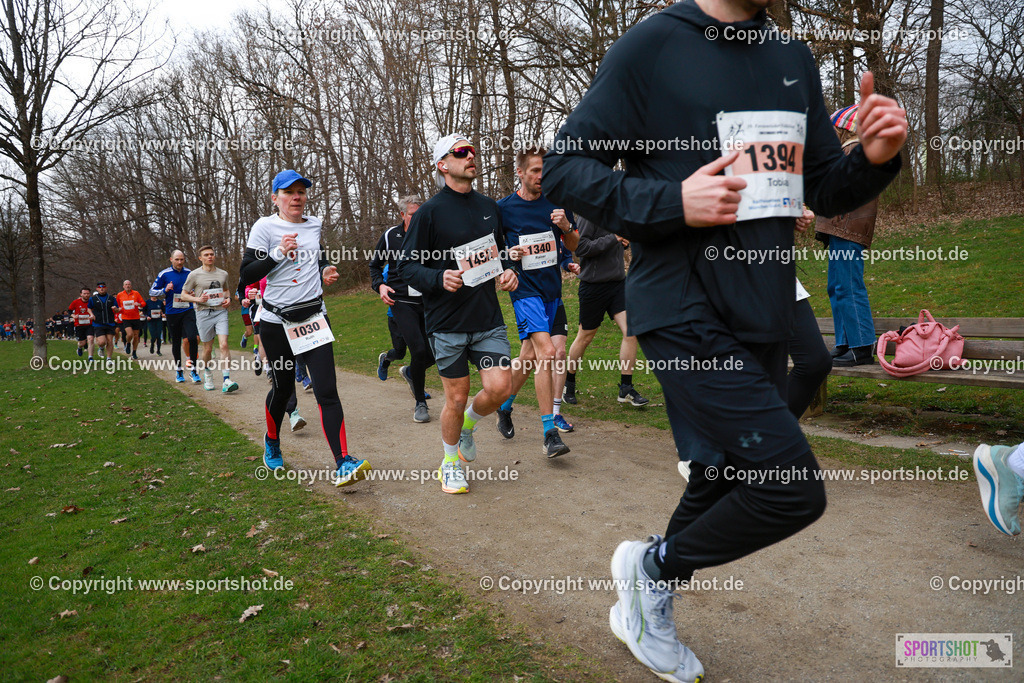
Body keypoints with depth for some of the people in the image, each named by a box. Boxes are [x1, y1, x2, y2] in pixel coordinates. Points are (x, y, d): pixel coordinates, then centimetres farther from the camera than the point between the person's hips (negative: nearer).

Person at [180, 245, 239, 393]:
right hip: (203, 313, -1)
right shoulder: (194, 275, 1)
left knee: (224, 345, -14)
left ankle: (226, 381, -17)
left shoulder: (223, 274, 11)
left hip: (221, 311, 1)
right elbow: (184, 295, 6)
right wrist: (197, 299, -12)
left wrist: (228, 298, 7)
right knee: (208, 349, 6)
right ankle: (207, 375, 32)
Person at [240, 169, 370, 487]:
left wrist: (326, 271, 7)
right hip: (277, 321, -2)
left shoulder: (314, 224, 9)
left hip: (314, 316, 3)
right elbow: (247, 275, -9)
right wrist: (278, 252, -21)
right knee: (282, 387, 11)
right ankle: (272, 441, 42)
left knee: (327, 390, -10)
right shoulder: (265, 227, -5)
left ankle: (343, 463, -15)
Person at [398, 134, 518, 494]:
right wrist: (440, 278, -23)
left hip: (488, 317, 4)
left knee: (500, 386, -6)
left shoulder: (489, 207, 12)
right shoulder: (430, 212, -5)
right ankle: (451, 462, 28)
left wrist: (508, 271, 3)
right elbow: (406, 265, -5)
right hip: (447, 320, -4)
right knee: (456, 398, 3)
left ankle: (468, 424, 27)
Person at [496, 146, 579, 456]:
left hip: (552, 289, 5)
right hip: (525, 288, -5)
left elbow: (574, 246, 13)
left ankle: (505, 406, 37)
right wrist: (508, 254, -14)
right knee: (546, 352, -19)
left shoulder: (556, 203, 6)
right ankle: (549, 432, -14)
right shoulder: (503, 207, -3)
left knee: (530, 357, 12)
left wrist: (566, 227, -9)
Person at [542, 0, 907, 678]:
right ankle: (655, 565, 14)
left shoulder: (793, 59, 14)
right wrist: (672, 203, -20)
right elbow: (564, 166, -7)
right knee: (795, 490, -13)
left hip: (764, 319, 8)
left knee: (729, 479, 16)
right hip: (687, 316, -7)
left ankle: (646, 600, 40)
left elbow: (825, 189, 19)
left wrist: (875, 158, -3)